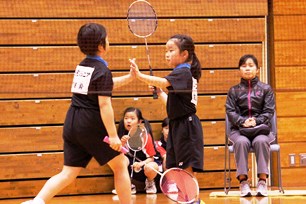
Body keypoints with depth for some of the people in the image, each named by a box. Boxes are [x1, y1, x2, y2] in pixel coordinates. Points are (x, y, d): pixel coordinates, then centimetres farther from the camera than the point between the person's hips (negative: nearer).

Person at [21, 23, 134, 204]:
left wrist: (129, 77, 29)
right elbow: (104, 104, -17)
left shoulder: (82, 66, 13)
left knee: (69, 173, 5)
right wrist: (113, 135, -18)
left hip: (72, 123, 7)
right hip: (93, 126, -7)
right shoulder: (103, 71, -11)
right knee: (120, 165, 10)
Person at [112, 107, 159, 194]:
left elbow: (151, 158, -9)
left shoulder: (146, 136, -11)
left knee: (152, 167, -37)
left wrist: (141, 164, -28)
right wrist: (122, 143, -22)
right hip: (129, 169, 3)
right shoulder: (123, 136, -3)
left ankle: (150, 183, 3)